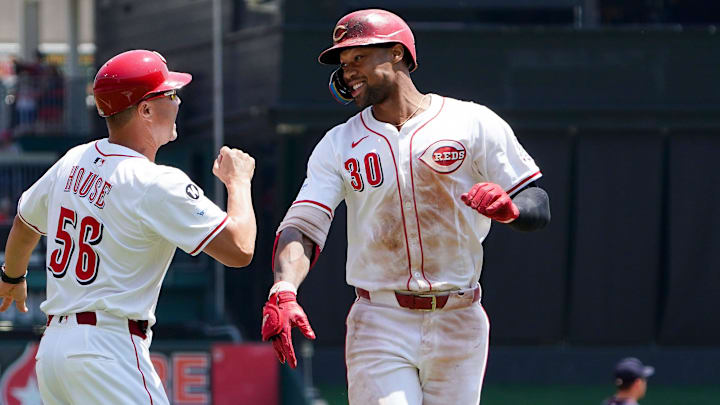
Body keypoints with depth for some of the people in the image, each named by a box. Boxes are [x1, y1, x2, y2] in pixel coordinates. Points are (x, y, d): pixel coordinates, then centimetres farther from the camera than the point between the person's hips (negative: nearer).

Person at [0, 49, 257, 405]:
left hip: (51, 347, 9)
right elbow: (240, 250, -16)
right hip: (109, 351, -9)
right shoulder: (156, 184, -14)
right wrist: (238, 181, 2)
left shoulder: (73, 162, 11)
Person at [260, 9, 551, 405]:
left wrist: (508, 207, -23)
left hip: (458, 326, 0)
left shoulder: (473, 123, 2)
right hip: (378, 325, 0)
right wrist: (283, 291, -24)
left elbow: (539, 207, 1)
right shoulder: (338, 145, 8)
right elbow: (303, 225, -5)